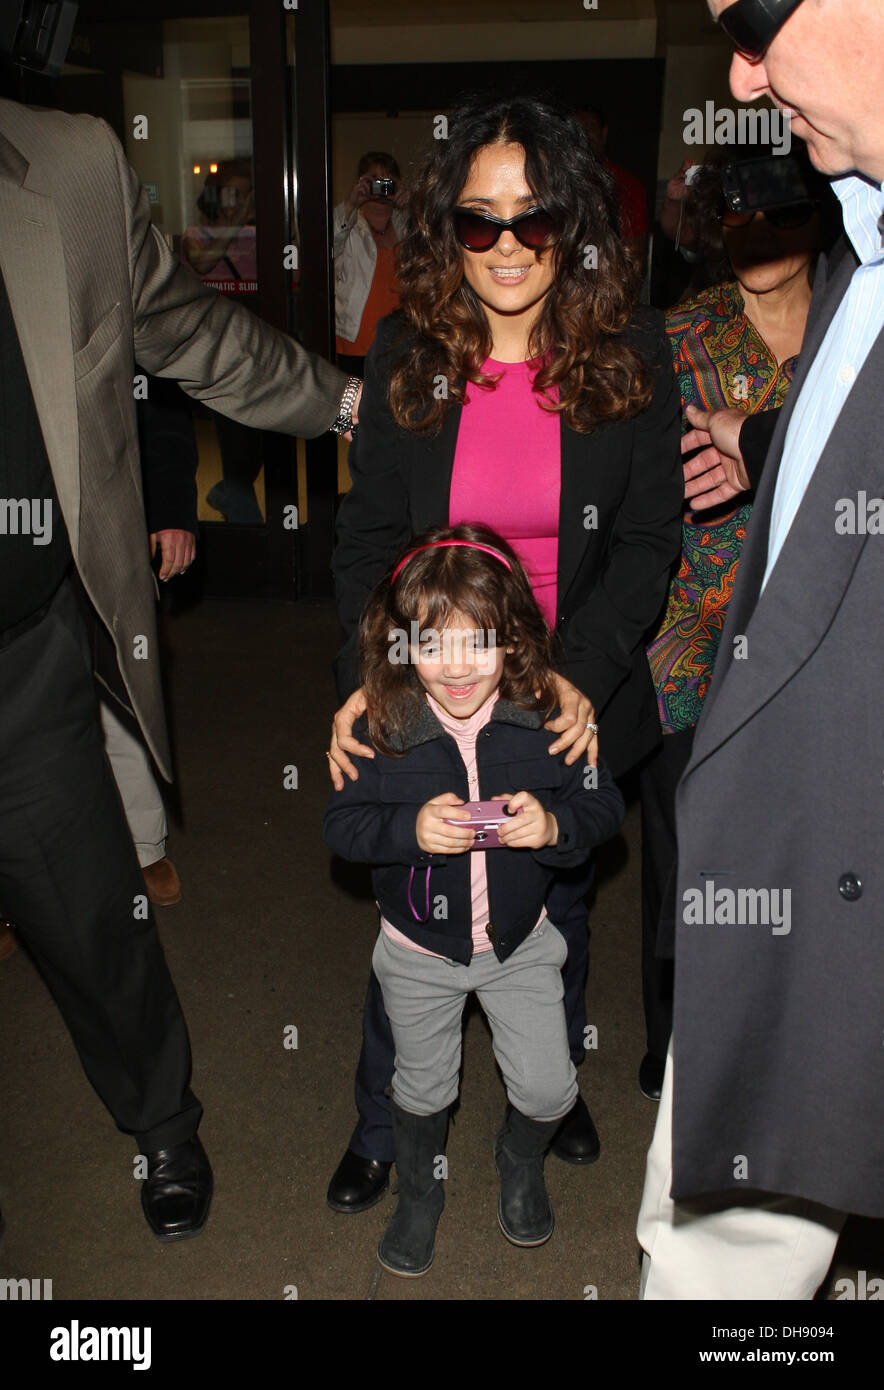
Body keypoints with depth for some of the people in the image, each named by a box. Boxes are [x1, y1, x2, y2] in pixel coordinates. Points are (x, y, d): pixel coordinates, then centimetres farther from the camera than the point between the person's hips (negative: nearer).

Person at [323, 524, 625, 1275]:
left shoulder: (547, 717, -18)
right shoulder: (384, 727, -19)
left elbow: (604, 805, -12)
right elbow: (343, 821, -15)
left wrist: (556, 824, -32)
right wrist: (409, 827, -33)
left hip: (521, 941, 1)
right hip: (420, 949, 0)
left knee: (549, 1089, 6)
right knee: (423, 1089, 19)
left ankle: (521, 1160, 44)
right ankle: (419, 1195, 51)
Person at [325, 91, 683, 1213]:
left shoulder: (629, 354, -8)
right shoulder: (406, 353, -5)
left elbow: (649, 537, -8)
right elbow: (368, 533, -3)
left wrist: (583, 673, -21)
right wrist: (363, 681, -16)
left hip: (574, 702, 0)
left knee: (557, 905, 20)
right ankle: (382, 1126, 38)